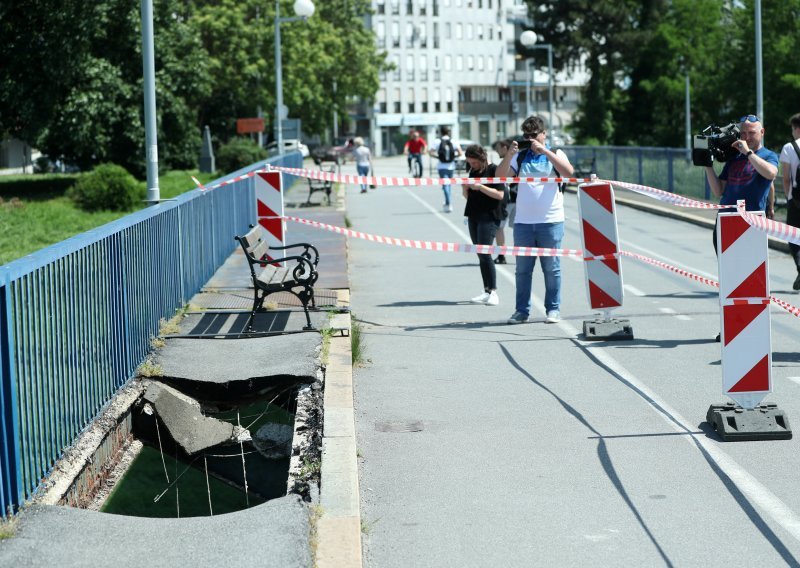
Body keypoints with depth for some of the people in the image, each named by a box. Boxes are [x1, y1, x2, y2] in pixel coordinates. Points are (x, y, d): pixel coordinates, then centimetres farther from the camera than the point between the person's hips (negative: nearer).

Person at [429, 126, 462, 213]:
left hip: (442, 167, -2)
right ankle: (447, 204, 27)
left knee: (445, 185, -6)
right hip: (451, 167, 2)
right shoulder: (453, 142, -1)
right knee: (448, 184, 19)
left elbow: (431, 153, -13)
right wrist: (454, 156, 7)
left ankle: (448, 204, -22)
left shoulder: (437, 142, -4)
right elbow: (460, 153, -9)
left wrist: (438, 156, 2)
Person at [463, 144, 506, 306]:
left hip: (489, 216, -7)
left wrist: (480, 187, -19)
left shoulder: (494, 170, -6)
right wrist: (465, 188, -1)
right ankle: (486, 292, 9)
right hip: (473, 216, 7)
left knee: (484, 253, -14)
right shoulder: (473, 172, 15)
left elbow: (500, 194, -13)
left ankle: (493, 292, -11)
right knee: (480, 255, 6)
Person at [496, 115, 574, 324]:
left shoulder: (555, 154, 6)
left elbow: (568, 172, -14)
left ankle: (553, 309, 10)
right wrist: (509, 154, -13)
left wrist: (544, 151, -18)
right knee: (522, 269, 5)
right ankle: (522, 310, 11)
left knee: (552, 268, 2)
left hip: (550, 221, -2)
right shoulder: (520, 157, 11)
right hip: (523, 222, 2)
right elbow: (501, 176, 1)